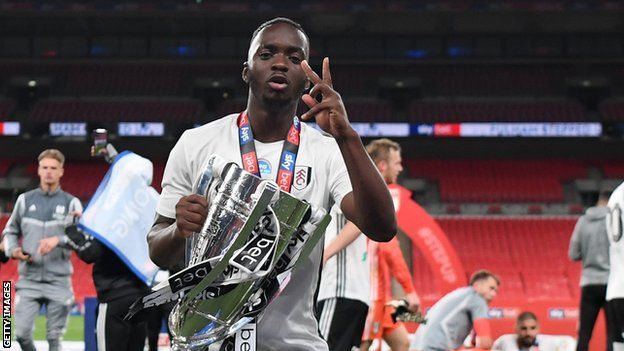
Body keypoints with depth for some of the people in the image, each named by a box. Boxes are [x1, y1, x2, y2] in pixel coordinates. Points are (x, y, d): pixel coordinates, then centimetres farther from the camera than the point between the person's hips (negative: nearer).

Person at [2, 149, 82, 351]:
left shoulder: (71, 203, 2)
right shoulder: (25, 200, 9)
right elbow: (10, 231, 17)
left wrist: (58, 240, -25)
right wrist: (13, 249, -3)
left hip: (59, 281, -1)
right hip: (29, 280, 1)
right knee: (22, 333, -7)